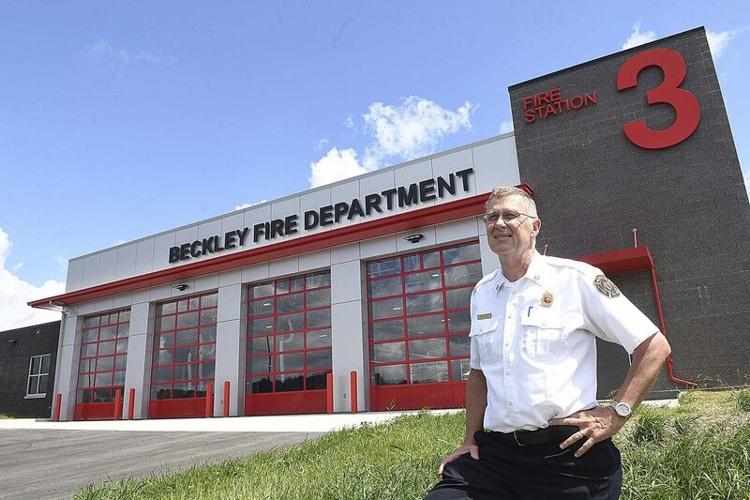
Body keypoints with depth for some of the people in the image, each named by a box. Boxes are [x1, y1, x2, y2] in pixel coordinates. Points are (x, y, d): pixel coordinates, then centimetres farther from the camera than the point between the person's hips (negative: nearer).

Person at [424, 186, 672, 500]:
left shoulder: (576, 278, -5)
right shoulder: (481, 293, 10)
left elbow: (655, 346, -2)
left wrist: (616, 414, -8)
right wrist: (470, 440, 13)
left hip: (567, 451, -3)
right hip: (495, 450, 4)